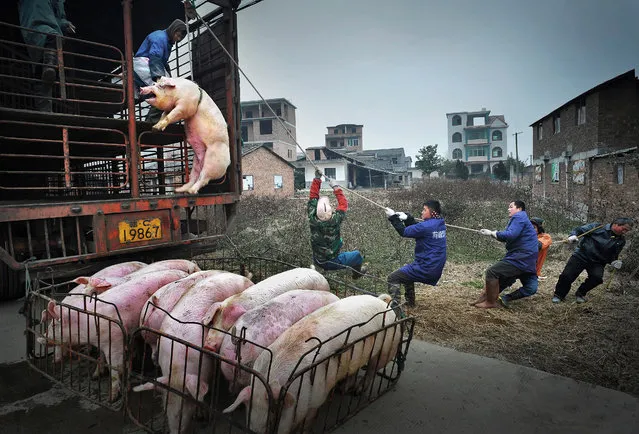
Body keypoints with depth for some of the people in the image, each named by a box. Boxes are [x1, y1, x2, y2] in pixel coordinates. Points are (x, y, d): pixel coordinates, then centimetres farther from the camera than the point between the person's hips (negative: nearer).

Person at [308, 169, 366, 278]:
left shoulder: (313, 219, -21)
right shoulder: (334, 221, -30)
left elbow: (313, 197, -10)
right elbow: (343, 204, -14)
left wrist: (317, 179, -5)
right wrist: (336, 187, -6)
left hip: (317, 261, 5)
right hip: (331, 263, -5)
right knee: (357, 255, 14)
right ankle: (357, 272, 40)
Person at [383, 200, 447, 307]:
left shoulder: (427, 226, -21)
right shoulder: (440, 224, 6)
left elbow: (404, 232, -13)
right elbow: (417, 228, 16)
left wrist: (393, 217, -4)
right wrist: (407, 218, 5)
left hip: (425, 269, -9)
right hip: (437, 269, 9)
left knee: (392, 278, -4)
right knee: (406, 272, 33)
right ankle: (410, 303, 37)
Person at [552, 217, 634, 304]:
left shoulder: (621, 241, 8)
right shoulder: (598, 227, -6)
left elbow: (613, 255, 17)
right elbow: (579, 230, -7)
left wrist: (614, 262, -4)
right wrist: (573, 235, -28)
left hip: (597, 263, 4)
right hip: (581, 256, -4)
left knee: (597, 278, -22)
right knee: (566, 276, -13)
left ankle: (580, 294, 6)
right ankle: (559, 295, 12)